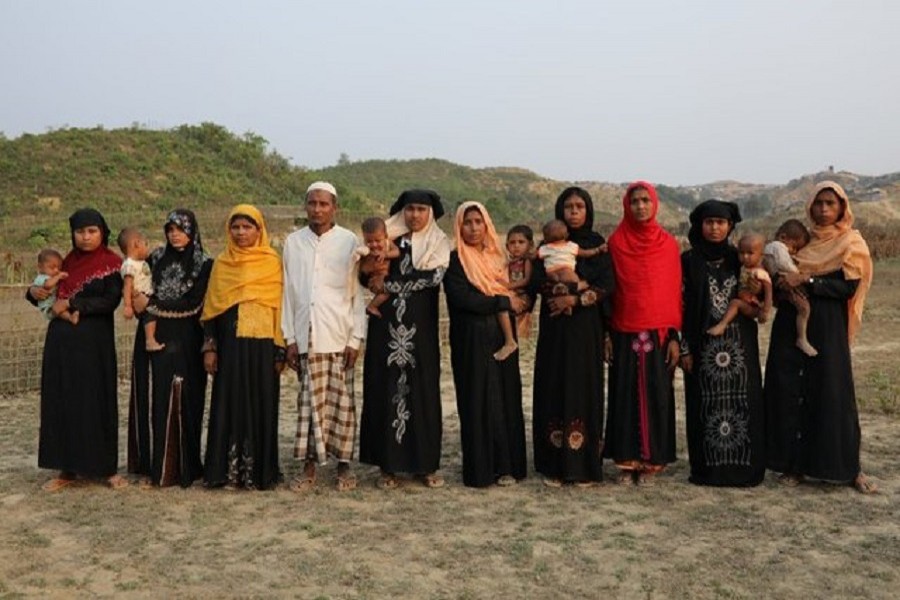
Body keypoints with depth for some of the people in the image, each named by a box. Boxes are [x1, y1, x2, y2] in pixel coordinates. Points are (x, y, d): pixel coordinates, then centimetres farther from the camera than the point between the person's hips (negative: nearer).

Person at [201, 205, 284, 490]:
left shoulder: (272, 262, 2)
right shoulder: (221, 263, 10)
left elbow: (280, 306, 0)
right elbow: (210, 307, 10)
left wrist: (280, 350, -5)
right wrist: (209, 347, 2)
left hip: (262, 343, -2)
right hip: (230, 344, 2)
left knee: (261, 404, 2)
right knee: (230, 404, 4)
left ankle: (259, 470, 12)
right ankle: (229, 470, 12)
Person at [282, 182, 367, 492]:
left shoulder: (349, 242, 1)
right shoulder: (293, 242, 8)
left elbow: (358, 292, 1)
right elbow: (288, 291, 9)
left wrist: (356, 338, -5)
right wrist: (290, 338, 4)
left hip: (339, 336, -2)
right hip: (306, 336, 2)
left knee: (341, 402, 3)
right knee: (309, 402, 4)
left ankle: (343, 464, 13)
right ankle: (310, 464, 13)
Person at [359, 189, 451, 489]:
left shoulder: (439, 243, 5)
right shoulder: (388, 238, 10)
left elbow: (432, 276, -11)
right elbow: (365, 273, 4)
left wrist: (388, 284, -12)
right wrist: (371, 277, -20)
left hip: (420, 329, -1)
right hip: (386, 326, 1)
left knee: (422, 390, 2)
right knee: (385, 389, 2)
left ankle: (426, 464, 13)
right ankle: (388, 464, 11)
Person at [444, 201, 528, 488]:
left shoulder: (497, 257, 15)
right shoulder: (455, 260, -3)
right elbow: (461, 298, -16)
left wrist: (517, 300, 0)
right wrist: (503, 302, -12)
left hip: (501, 338, 6)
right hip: (472, 340, -5)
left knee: (506, 399, 5)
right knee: (478, 403, -3)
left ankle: (505, 466, 14)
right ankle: (481, 470, 4)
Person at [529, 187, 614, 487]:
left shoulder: (597, 244, 7)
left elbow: (609, 285, -4)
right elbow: (536, 283, -6)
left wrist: (574, 298, -15)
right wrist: (579, 286, -13)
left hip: (587, 329, 0)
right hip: (556, 330, 0)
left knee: (585, 389, -1)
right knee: (555, 390, -2)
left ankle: (584, 465, 6)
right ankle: (554, 465, 3)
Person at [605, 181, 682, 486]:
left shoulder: (668, 244, 4)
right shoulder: (616, 242, 3)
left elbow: (674, 291, 3)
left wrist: (674, 336, -3)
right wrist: (607, 334, -1)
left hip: (658, 332, 0)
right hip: (625, 333, 0)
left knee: (656, 396, 2)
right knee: (625, 395, 3)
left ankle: (651, 461, 13)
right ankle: (627, 461, 13)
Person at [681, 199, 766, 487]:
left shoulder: (739, 258, 9)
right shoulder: (689, 261, 2)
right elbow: (682, 306, -1)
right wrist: (685, 348, -6)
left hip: (739, 344, 2)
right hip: (704, 344, -2)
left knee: (742, 401, 1)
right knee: (706, 404, 1)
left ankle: (744, 466, 11)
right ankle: (707, 468, 10)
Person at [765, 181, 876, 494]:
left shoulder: (851, 243, 1)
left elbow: (847, 287, -11)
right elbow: (783, 276, 16)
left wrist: (806, 280, -20)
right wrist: (780, 282, -7)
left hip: (827, 328, -4)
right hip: (791, 325, 4)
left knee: (832, 393, -4)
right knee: (789, 391, 1)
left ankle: (849, 468, 9)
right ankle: (795, 463, 10)